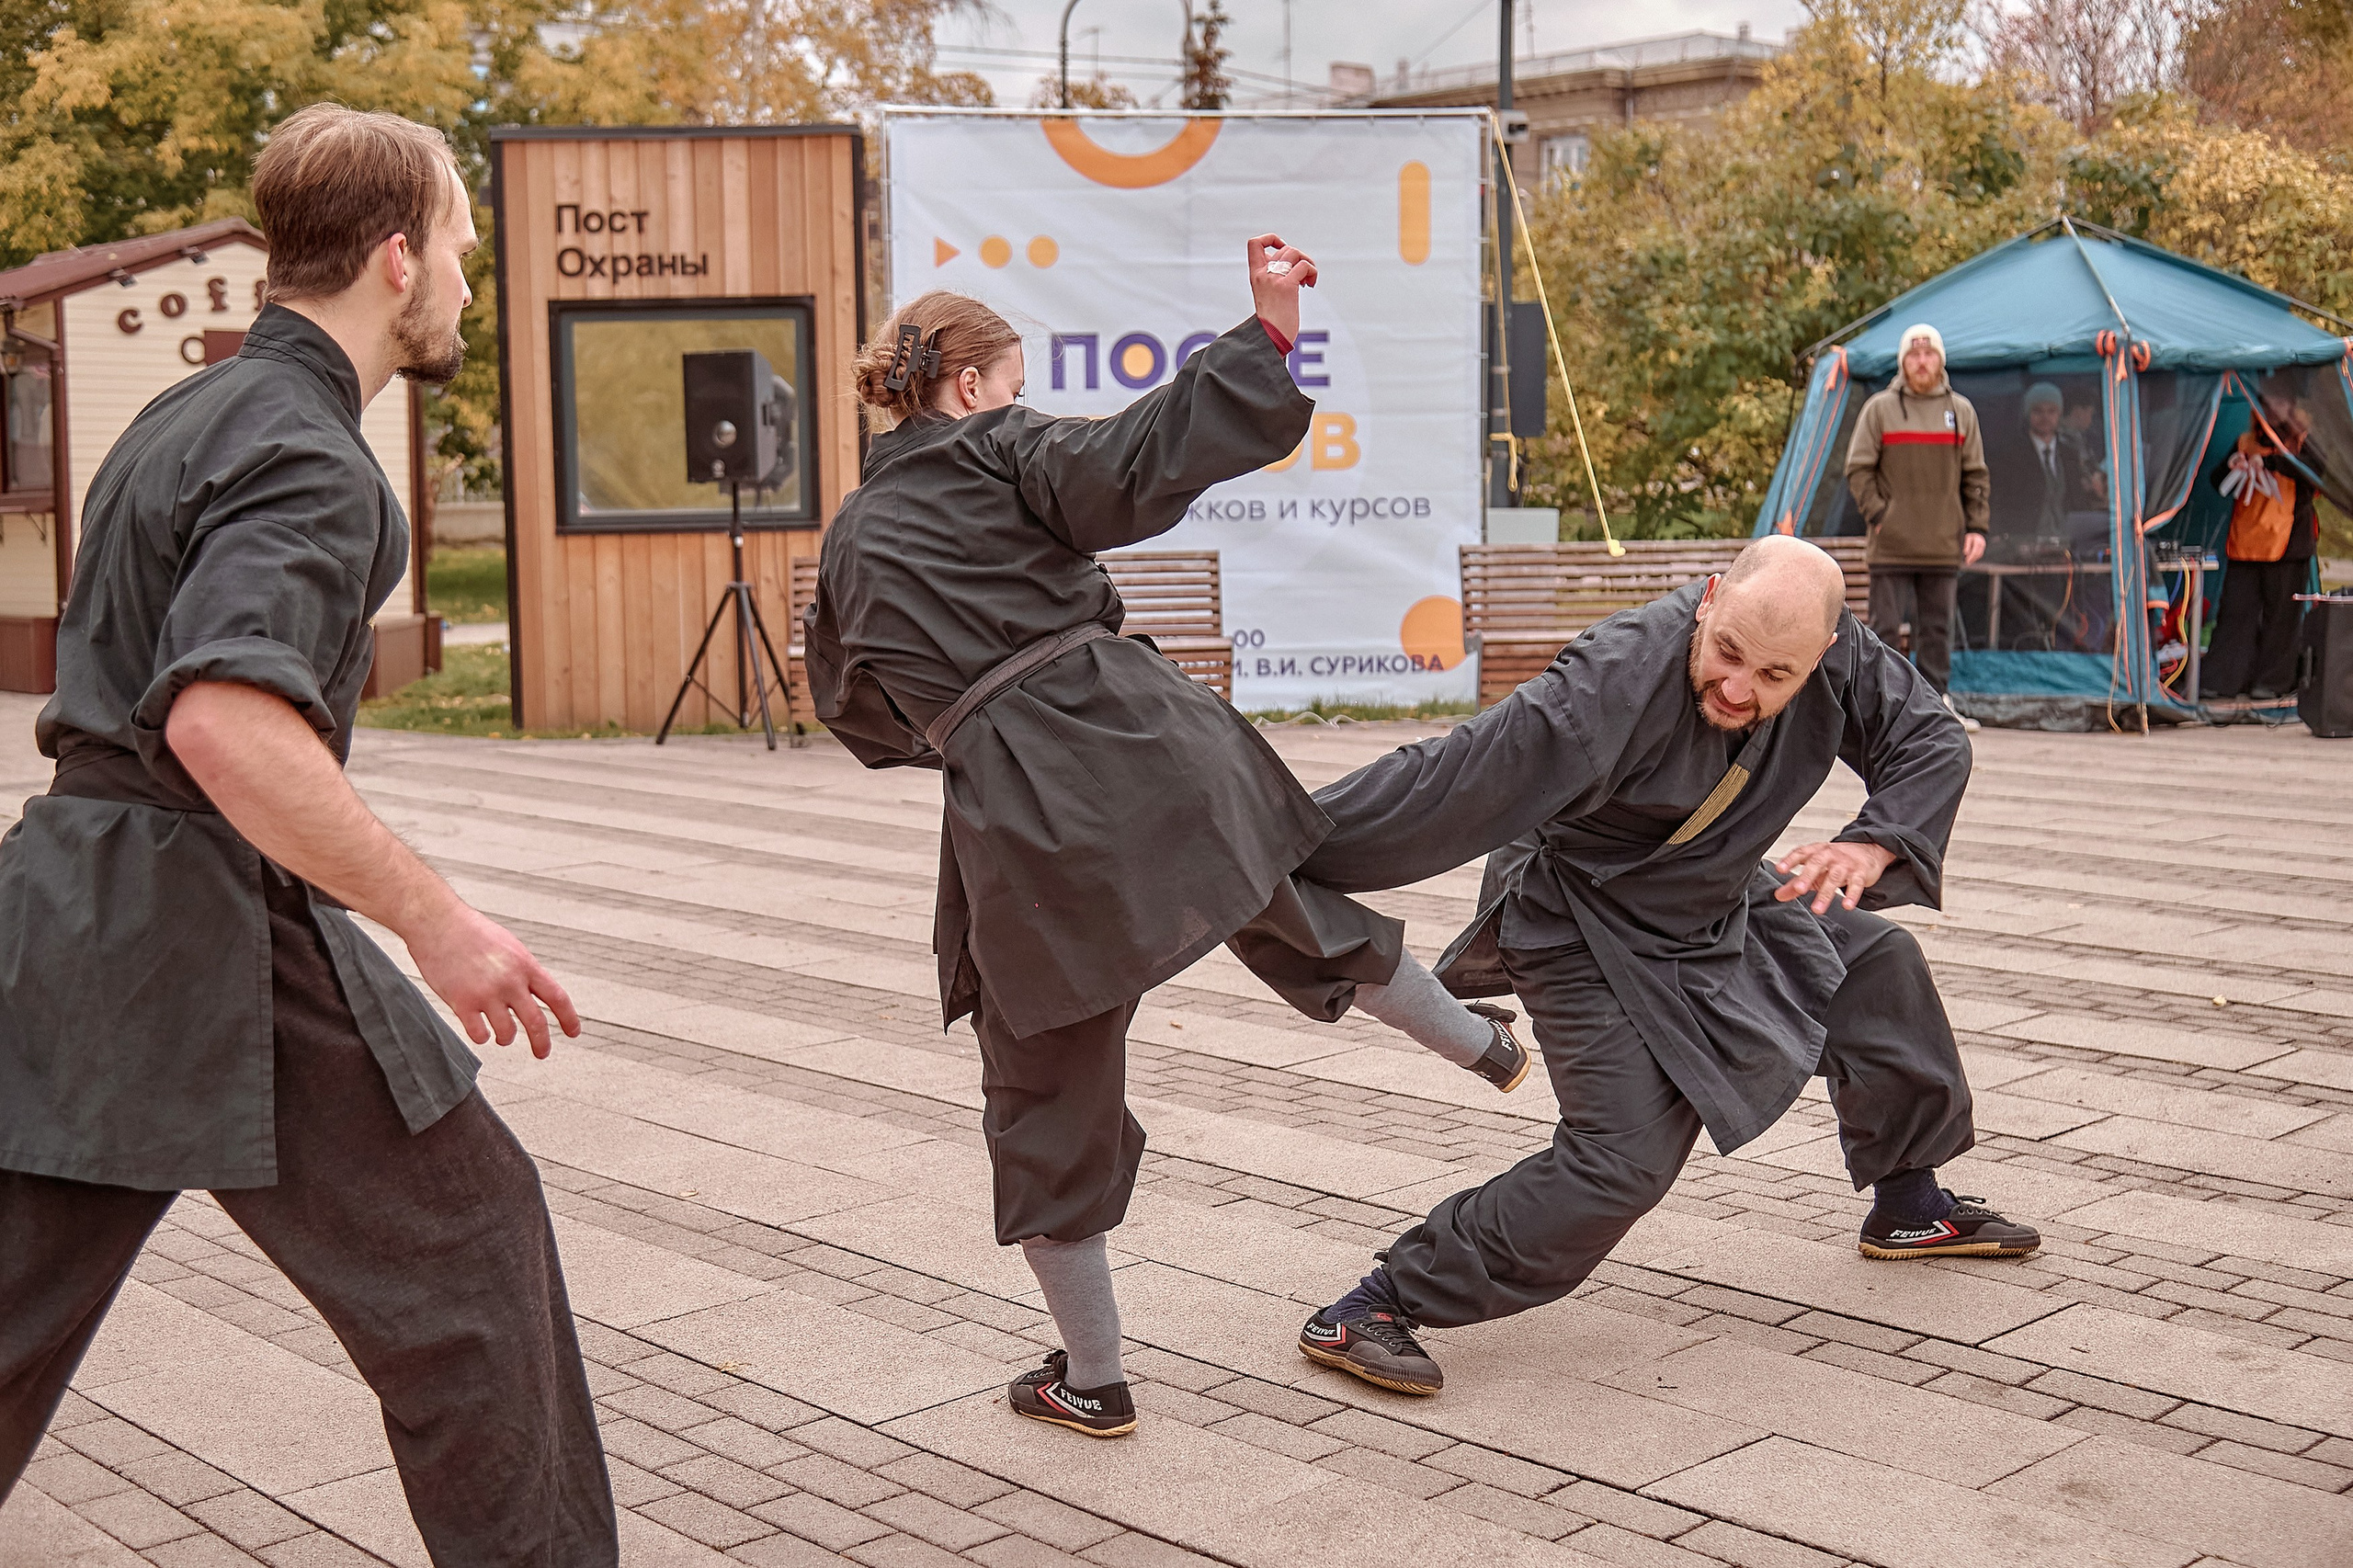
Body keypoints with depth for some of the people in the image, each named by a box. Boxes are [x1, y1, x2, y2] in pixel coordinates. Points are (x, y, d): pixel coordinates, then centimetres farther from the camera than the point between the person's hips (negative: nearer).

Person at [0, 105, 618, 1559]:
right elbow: (226, 724, -31)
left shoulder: (186, 415, 15)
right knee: (466, 1234, 5)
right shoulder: (310, 458, -16)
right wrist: (437, 921, -27)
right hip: (213, 928, -9)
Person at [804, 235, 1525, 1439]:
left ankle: (1091, 1378, 21)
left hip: (1012, 814, 2)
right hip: (1137, 739, -2)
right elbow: (1139, 464, -15)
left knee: (1047, 1094, 12)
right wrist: (1269, 332, -16)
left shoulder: (850, 537, 17)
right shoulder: (997, 449, 3)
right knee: (1305, 909, 25)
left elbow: (855, 707, 26)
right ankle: (1482, 1046, 48)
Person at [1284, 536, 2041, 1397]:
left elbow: (1932, 739, -6)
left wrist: (1872, 845, -29)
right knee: (1624, 1159, -19)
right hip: (1587, 934, -8)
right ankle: (1380, 1304, -14)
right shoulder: (1612, 686, -37)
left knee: (1877, 965, 18)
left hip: (1717, 909, 8)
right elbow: (1447, 784, -39)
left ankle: (1910, 1209, 39)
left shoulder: (1838, 657, -17)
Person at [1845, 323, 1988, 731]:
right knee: (1885, 624, -2)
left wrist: (1976, 527, 4)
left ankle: (1935, 700, 13)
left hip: (1943, 545, 3)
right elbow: (1858, 469, 2)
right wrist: (1877, 515, -7)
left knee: (1937, 627, 6)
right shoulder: (1880, 408, 3)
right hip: (1892, 544, -3)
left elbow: (1975, 475, 12)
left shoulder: (1961, 411, 11)